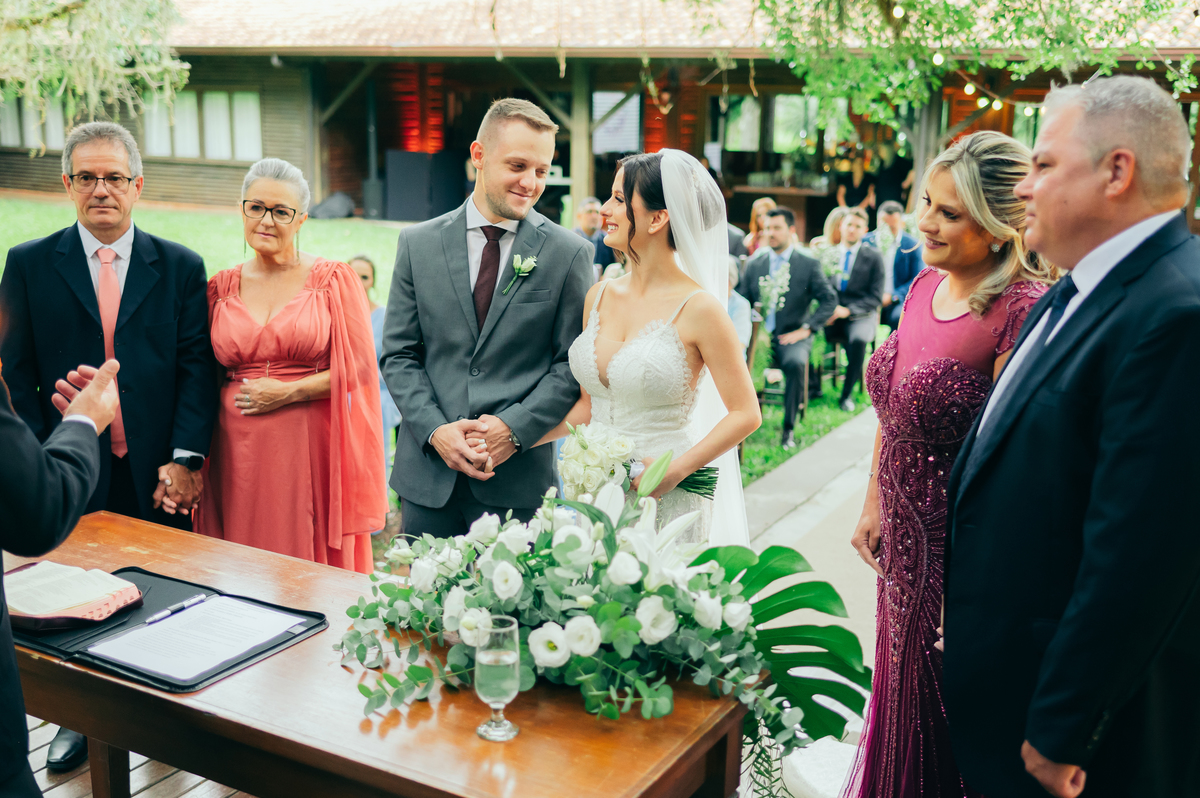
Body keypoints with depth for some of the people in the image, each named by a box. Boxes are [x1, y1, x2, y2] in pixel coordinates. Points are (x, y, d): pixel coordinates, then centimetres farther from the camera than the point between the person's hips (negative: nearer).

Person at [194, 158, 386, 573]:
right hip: (238, 453, 3)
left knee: (312, 564, 0)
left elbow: (360, 368, -4)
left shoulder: (334, 280, 1)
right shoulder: (221, 288, 10)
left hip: (311, 450, -3)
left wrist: (289, 392, -11)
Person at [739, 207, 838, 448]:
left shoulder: (809, 265, 4)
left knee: (795, 363, -36)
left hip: (792, 337, -2)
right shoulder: (753, 264, 14)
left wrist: (806, 329, -9)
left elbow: (830, 300, 0)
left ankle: (788, 429, -23)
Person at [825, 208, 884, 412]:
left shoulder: (873, 257, 5)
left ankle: (847, 394, -19)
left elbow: (876, 297, -1)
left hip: (860, 316, -2)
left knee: (858, 339, -35)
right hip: (830, 316, 2)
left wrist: (848, 310, -16)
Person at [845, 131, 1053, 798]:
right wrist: (874, 505, 15)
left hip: (964, 544, -8)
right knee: (901, 684, 24)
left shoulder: (1021, 312, -23)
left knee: (947, 707, 13)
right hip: (905, 531, 8)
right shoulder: (927, 285, 2)